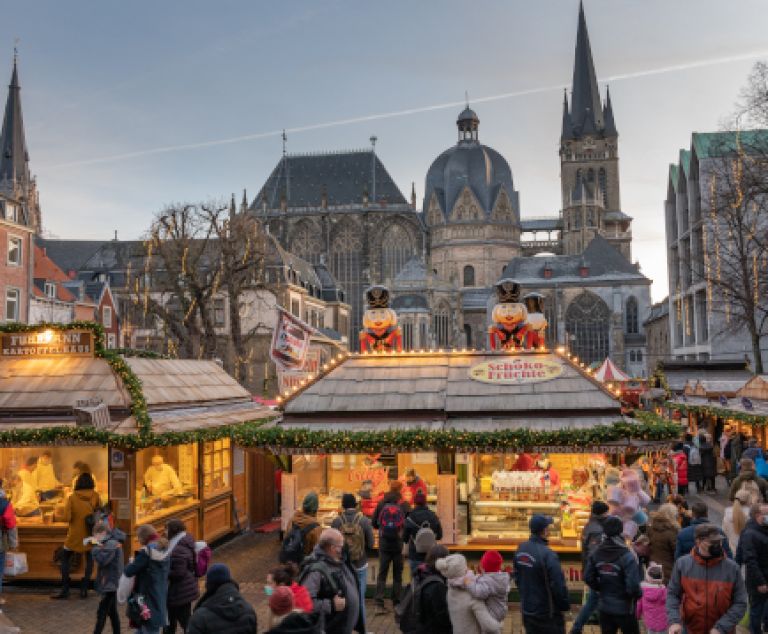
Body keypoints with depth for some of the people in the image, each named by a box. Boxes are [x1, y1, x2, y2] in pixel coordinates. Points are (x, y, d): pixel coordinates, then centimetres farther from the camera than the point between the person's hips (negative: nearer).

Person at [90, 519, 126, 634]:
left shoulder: (111, 544, -17)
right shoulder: (112, 542, 13)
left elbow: (101, 560, -25)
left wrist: (95, 546, -15)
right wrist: (99, 546, 1)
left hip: (109, 584, -10)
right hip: (111, 584, 10)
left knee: (101, 613, -6)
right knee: (112, 612, 13)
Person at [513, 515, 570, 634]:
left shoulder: (521, 549, -1)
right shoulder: (547, 554, -25)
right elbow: (558, 585, -21)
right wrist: (565, 605, -5)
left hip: (527, 610, 7)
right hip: (547, 614, -7)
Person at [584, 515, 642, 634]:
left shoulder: (596, 553, -4)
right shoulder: (627, 556, -21)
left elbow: (588, 578, -1)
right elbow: (633, 585, -24)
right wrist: (638, 594, -3)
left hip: (604, 607, 5)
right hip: (624, 608, -5)